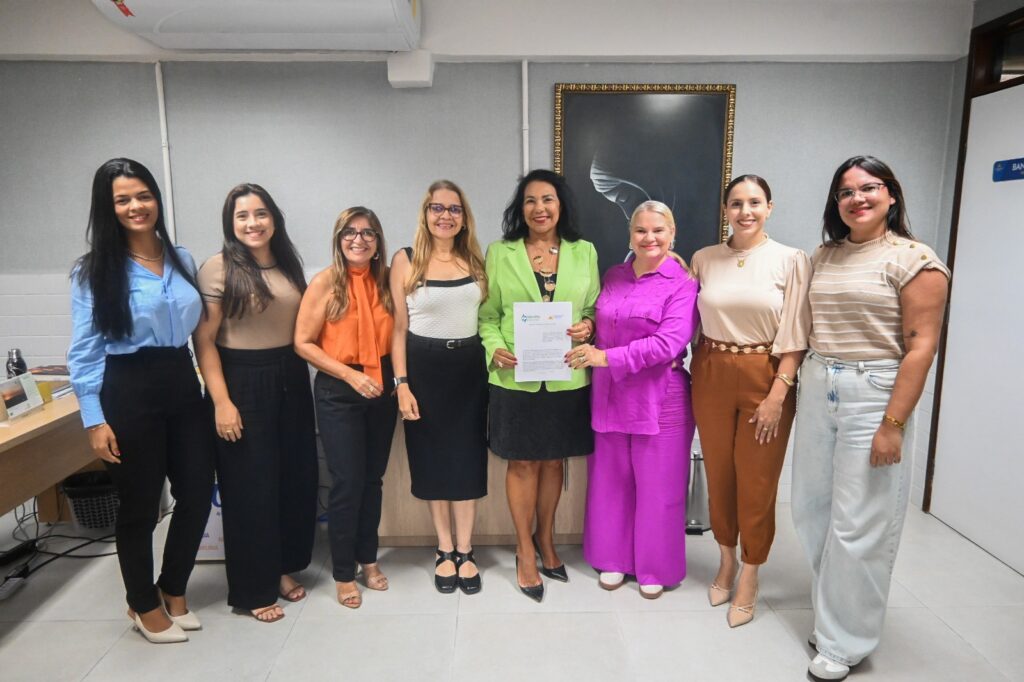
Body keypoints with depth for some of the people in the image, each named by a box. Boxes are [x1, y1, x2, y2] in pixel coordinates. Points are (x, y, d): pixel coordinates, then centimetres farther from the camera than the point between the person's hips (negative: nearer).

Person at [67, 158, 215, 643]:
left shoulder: (183, 260, 8)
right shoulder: (94, 270, -6)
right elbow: (84, 352, -6)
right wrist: (95, 420, -12)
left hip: (182, 384, 5)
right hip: (130, 390, -5)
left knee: (198, 493, 10)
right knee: (140, 504, 8)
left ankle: (173, 590, 35)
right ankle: (144, 606, 31)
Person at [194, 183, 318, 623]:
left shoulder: (288, 265, 8)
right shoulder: (218, 268, -9)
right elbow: (204, 341, -12)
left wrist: (303, 379, 11)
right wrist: (221, 401, -18)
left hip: (291, 379, 6)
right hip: (244, 382, -6)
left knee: (296, 477, 13)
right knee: (250, 486, 4)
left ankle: (284, 568, 33)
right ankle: (253, 589, 20)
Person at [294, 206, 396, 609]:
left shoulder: (385, 280, 4)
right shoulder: (325, 282, -9)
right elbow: (303, 343, -10)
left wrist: (399, 380, -2)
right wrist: (350, 375, -16)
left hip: (381, 387, 4)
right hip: (338, 392, -4)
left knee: (373, 478, 13)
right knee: (347, 482, 0)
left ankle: (368, 558, 31)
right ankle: (343, 573, 18)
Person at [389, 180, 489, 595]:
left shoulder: (476, 261, 5)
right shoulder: (405, 261, -2)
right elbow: (398, 329, -3)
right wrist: (401, 384, -9)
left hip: (469, 367, 2)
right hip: (424, 368, -2)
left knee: (468, 459, 7)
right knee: (432, 459, 9)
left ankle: (465, 552, 22)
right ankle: (444, 551, 26)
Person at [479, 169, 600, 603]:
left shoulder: (584, 252, 6)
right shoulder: (500, 253, 1)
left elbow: (596, 309, 11)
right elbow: (487, 314, 3)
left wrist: (588, 327, -9)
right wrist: (495, 349, -14)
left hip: (567, 377, 2)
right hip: (516, 377, -1)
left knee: (553, 461, 14)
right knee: (522, 464, 7)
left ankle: (546, 542, 35)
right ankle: (525, 552, 25)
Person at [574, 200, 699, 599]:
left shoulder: (681, 284, -7)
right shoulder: (613, 277, 10)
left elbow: (668, 343, -18)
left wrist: (607, 358, -21)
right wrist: (588, 353, -1)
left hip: (659, 400, -4)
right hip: (609, 395, 5)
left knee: (656, 487, 8)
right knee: (611, 481, 13)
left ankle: (655, 567, 27)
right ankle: (613, 558, 32)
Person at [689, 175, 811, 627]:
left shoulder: (791, 260, -4)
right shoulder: (704, 259, 4)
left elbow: (795, 335, -7)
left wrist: (778, 393, -12)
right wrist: (697, 375, -1)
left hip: (766, 378, -3)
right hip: (712, 377, 3)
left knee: (757, 481, 6)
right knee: (719, 474, 13)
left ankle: (749, 578, 25)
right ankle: (726, 560, 35)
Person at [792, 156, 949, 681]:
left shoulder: (913, 259, -7)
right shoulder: (823, 256, 10)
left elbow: (920, 347, -11)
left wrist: (892, 424, -16)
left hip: (873, 395, -6)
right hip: (817, 389, 6)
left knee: (859, 524, 3)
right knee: (811, 510, 12)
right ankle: (833, 611, 34)